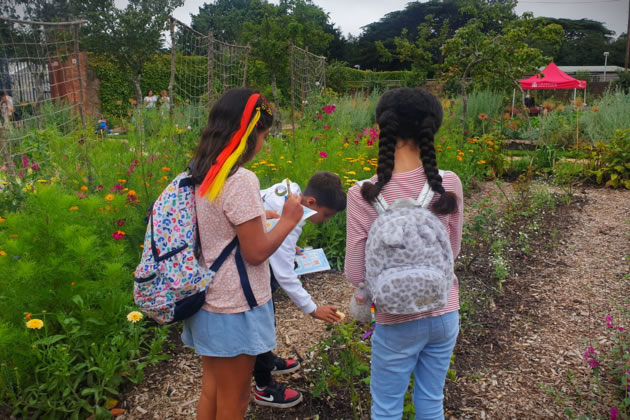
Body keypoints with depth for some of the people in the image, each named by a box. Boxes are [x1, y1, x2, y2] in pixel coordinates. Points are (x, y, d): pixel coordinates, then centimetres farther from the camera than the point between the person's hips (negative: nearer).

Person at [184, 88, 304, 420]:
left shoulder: (199, 174, 3)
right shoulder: (240, 181, -23)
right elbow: (256, 252, -19)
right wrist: (288, 220, -7)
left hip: (207, 301, 8)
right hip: (235, 309, -8)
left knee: (211, 391, 22)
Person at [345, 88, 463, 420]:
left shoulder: (364, 194, -20)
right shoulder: (449, 184, -11)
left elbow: (355, 274, -14)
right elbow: (453, 251, 3)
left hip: (398, 322, -3)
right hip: (445, 314, 4)